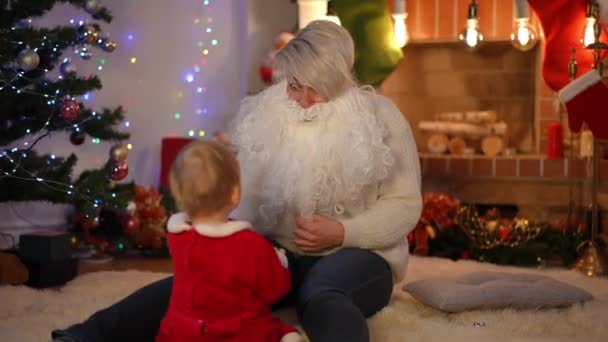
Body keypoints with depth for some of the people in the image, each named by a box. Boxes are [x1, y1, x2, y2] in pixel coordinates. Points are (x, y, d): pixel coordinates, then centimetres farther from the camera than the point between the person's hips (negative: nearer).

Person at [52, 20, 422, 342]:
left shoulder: (381, 118, -5)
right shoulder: (269, 110, 3)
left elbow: (406, 206, -5)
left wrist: (341, 233, -18)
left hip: (353, 254, -2)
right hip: (274, 250, 3)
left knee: (323, 298, -39)